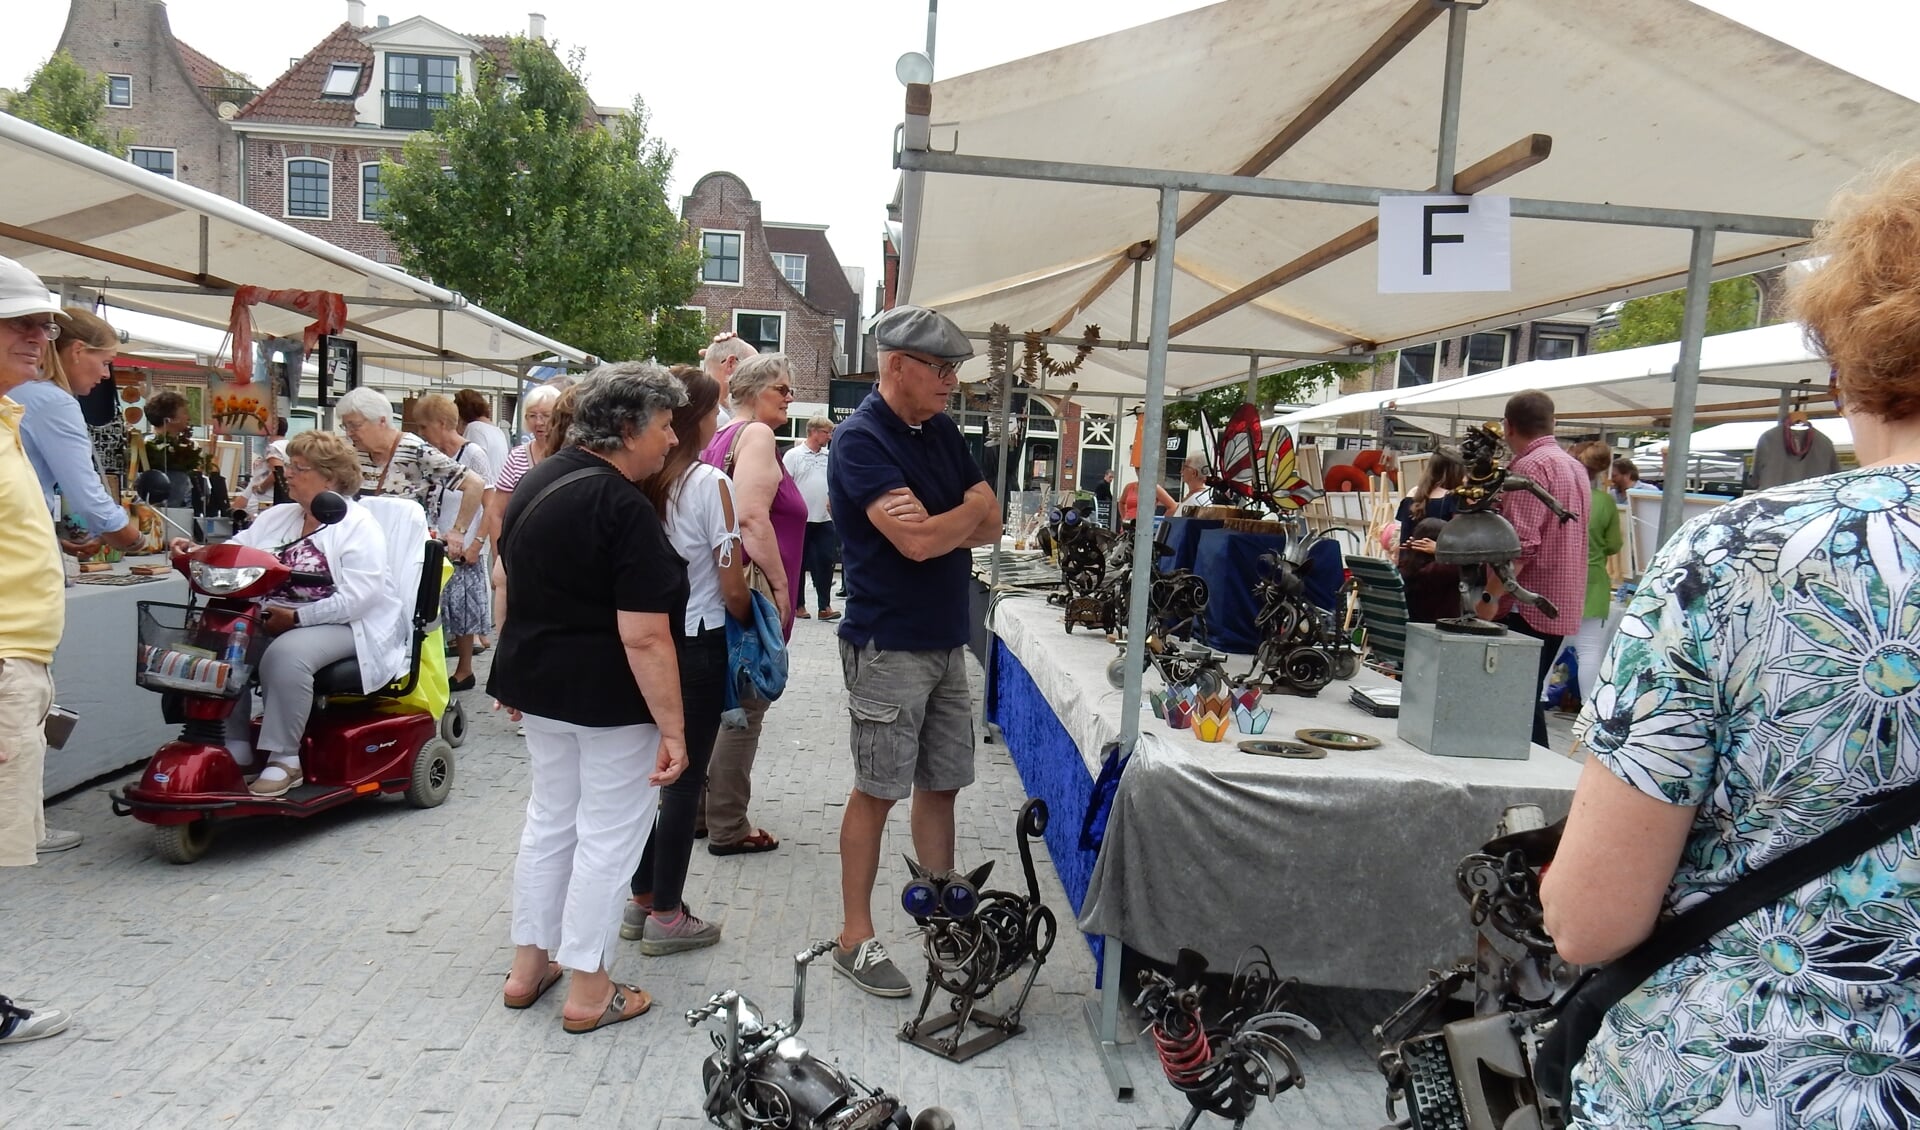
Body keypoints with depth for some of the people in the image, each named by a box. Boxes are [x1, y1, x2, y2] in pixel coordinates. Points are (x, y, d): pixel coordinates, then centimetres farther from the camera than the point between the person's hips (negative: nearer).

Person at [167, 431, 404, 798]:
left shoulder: (358, 525, -7)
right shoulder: (277, 518, 17)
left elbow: (359, 596, -19)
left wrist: (297, 617, -21)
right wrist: (198, 553, -11)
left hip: (347, 626, -7)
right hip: (280, 620, 7)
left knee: (285, 655, -34)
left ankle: (284, 759, -23)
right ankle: (236, 748, -8)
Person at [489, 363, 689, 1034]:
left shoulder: (536, 482, 6)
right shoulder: (624, 508, -21)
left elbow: (515, 587, 16)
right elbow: (645, 636, -25)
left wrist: (518, 678, 25)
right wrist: (672, 729, -21)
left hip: (540, 684, 9)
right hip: (611, 700, -8)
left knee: (549, 821, 20)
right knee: (607, 837, 5)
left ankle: (528, 966, 32)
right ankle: (588, 992, 16)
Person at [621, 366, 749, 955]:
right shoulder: (710, 483, -15)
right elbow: (732, 586, -13)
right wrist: (746, 619, 5)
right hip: (697, 644, -6)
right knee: (685, 779, 4)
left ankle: (642, 900, 27)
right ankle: (666, 917, 13)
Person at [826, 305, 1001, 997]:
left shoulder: (942, 432, 10)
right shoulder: (862, 439, -14)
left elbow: (991, 527, 6)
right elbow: (918, 541, -25)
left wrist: (934, 522, -14)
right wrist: (969, 508, -5)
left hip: (947, 643, 8)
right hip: (888, 647, -7)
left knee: (941, 784, 14)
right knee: (877, 792, 2)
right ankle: (855, 939, 14)